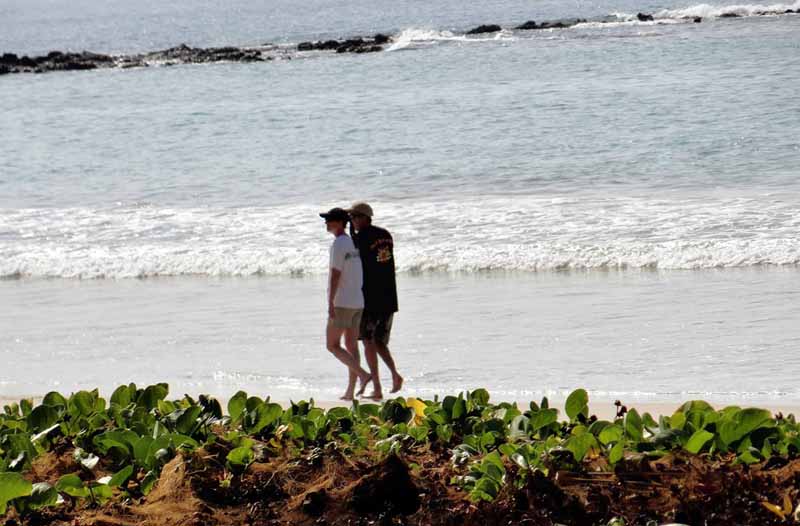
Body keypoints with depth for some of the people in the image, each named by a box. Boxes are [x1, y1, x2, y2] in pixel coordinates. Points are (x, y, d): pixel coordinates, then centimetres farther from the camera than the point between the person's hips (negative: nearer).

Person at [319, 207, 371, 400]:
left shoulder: (339, 244, -13)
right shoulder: (353, 243, 14)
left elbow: (335, 275, -19)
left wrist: (330, 303, -21)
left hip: (342, 303, -9)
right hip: (358, 302, 9)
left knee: (332, 345, -2)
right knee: (351, 345, 8)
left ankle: (362, 374, -16)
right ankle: (350, 390, 7)